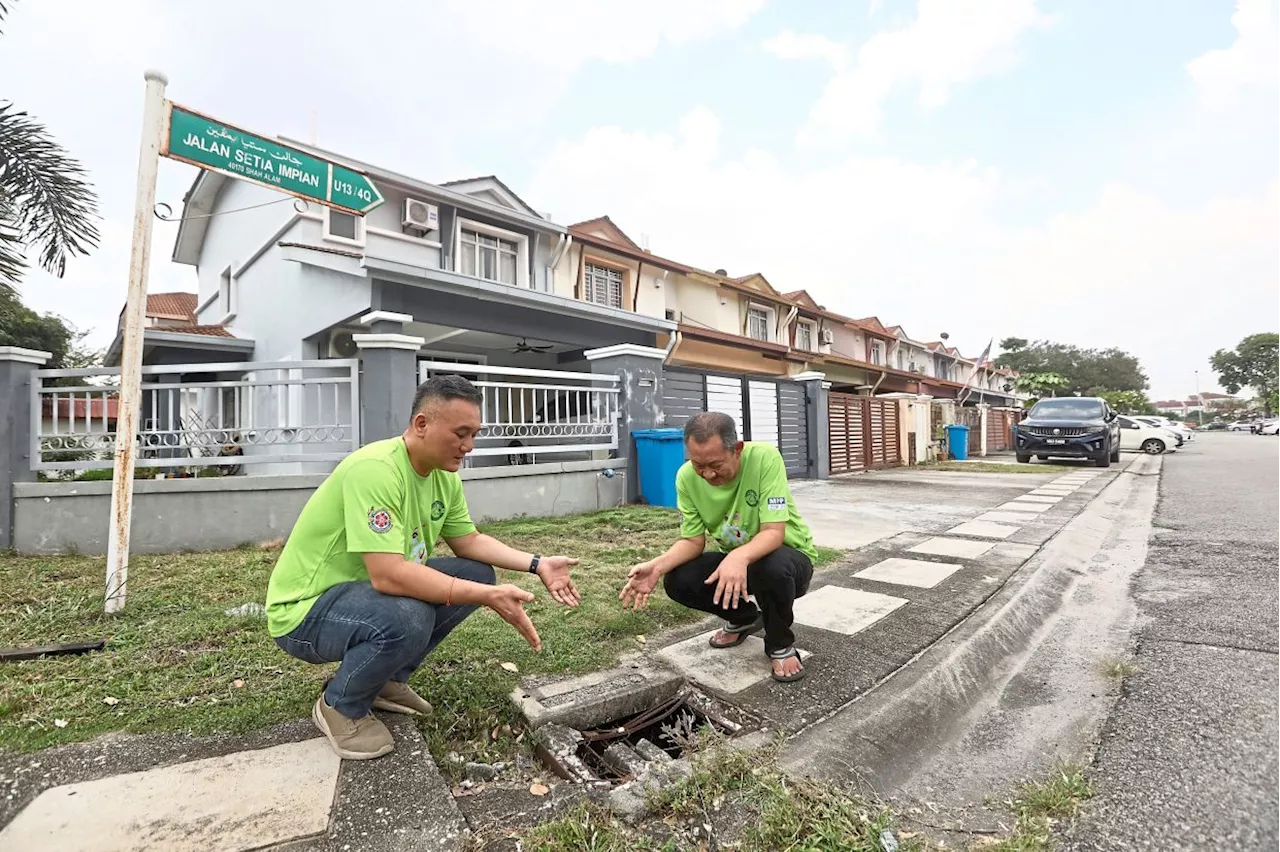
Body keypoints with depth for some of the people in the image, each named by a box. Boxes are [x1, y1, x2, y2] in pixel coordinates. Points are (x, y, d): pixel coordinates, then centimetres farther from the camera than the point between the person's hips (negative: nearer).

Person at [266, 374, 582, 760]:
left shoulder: (444, 475, -4)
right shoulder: (374, 469, -31)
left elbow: (469, 541, 5)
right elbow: (388, 575, -37)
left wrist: (537, 564, -7)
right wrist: (489, 597, -36)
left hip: (372, 588, 8)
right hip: (306, 608, -8)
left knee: (478, 573, -4)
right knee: (406, 618, -36)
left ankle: (386, 678, 13)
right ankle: (339, 706, -1)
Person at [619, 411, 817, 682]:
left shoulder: (765, 458, -29)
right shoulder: (687, 477, -16)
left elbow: (774, 532, -32)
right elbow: (693, 540, -9)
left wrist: (740, 557, -52)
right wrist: (657, 566, -28)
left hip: (787, 553, -4)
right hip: (731, 558, 4)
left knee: (773, 568, -38)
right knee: (677, 582, -18)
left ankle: (780, 644, -3)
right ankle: (745, 618, 14)